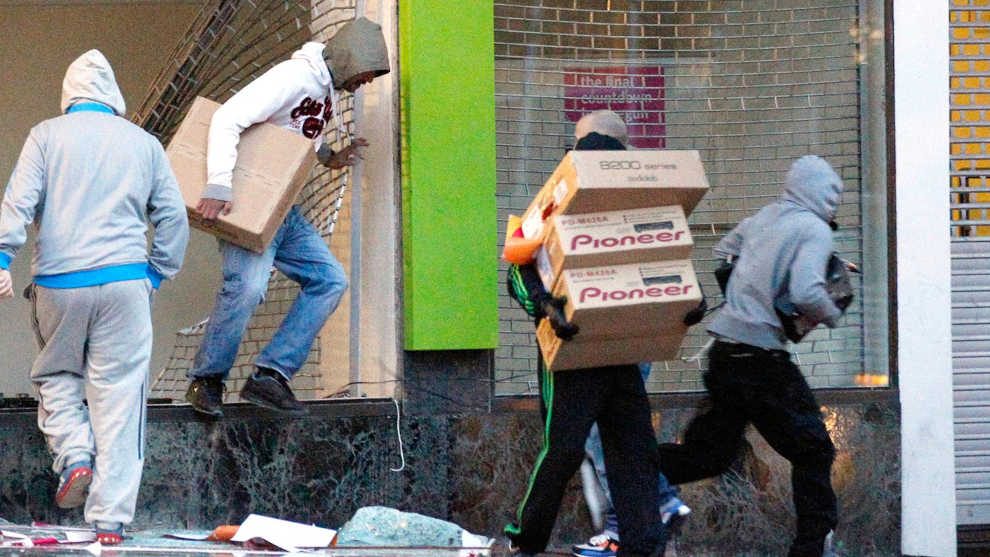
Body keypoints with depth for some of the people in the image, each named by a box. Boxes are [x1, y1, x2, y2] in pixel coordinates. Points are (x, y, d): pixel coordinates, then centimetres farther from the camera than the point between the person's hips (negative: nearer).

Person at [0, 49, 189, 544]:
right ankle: (110, 521, -2)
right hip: (124, 281, 1)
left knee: (56, 374, 21)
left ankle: (73, 456, -3)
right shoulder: (144, 144, 11)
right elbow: (173, 216, 10)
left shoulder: (47, 136, 5)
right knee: (118, 395, 1)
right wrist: (157, 274, 17)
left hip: (59, 282, -1)